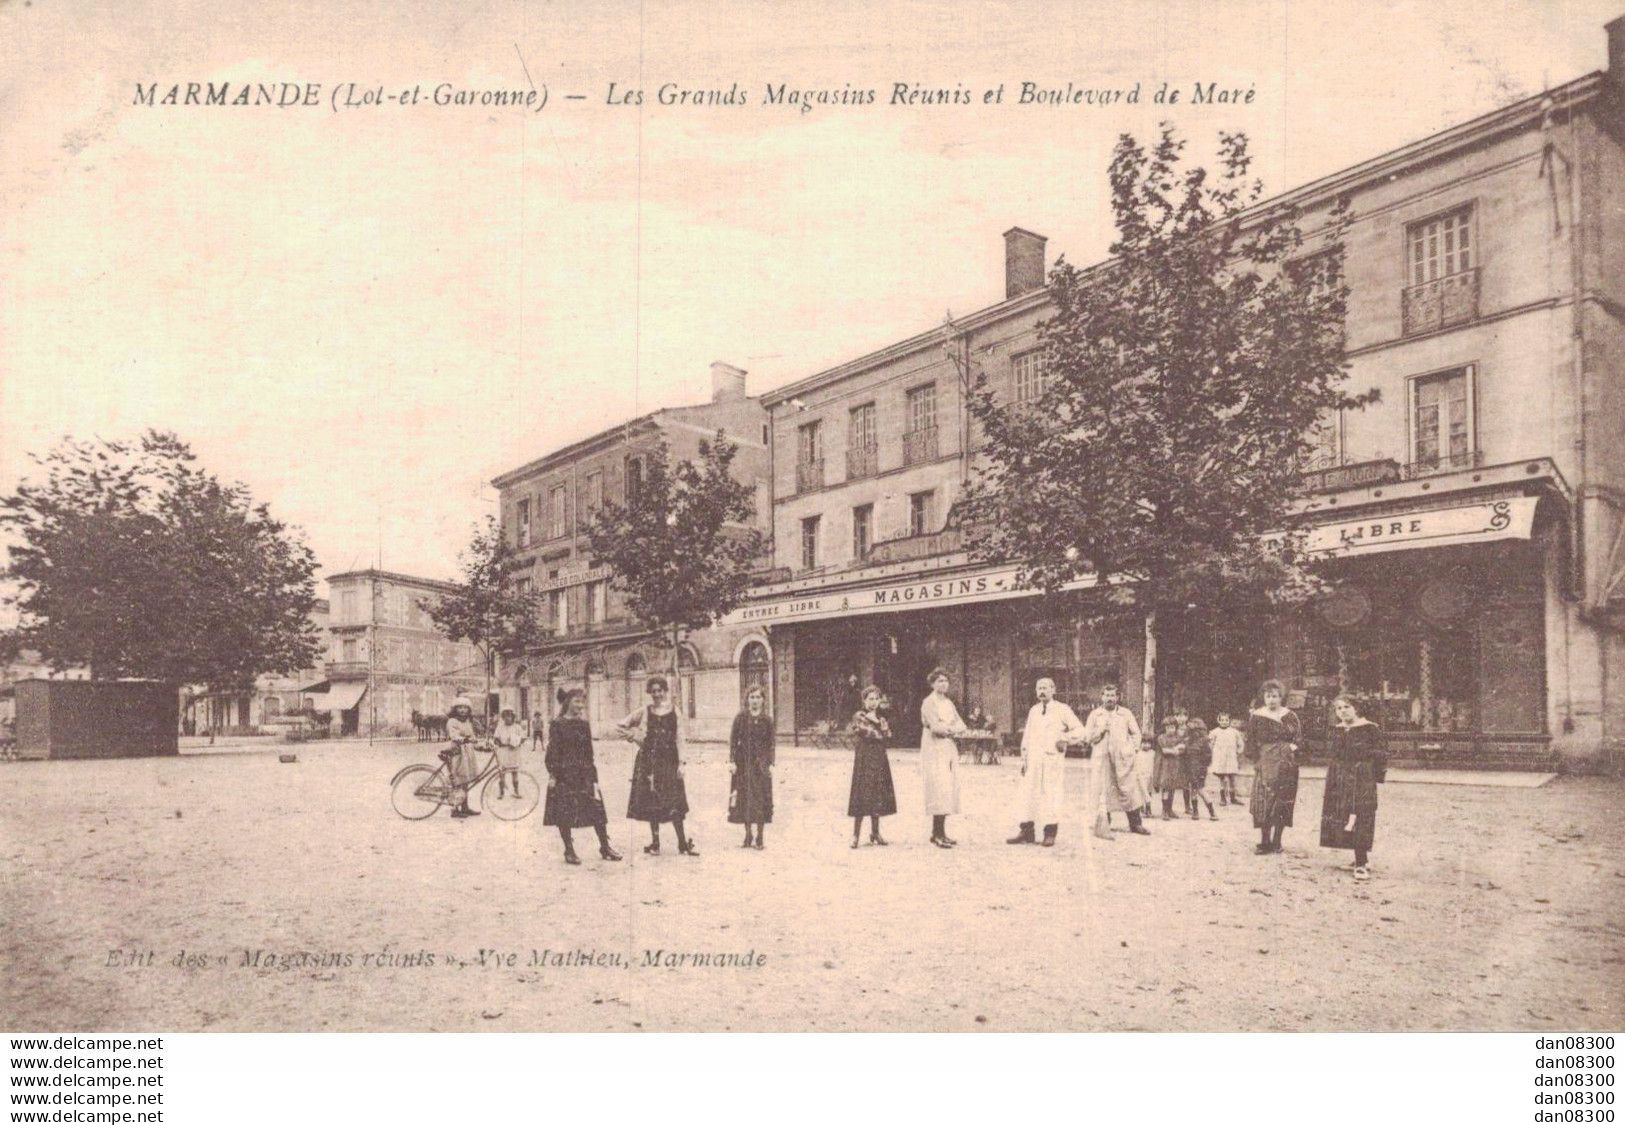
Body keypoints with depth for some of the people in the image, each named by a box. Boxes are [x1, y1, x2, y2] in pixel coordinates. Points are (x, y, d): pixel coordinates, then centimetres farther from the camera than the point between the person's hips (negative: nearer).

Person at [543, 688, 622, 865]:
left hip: (584, 774, 4)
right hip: (564, 774, -4)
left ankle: (605, 847, 9)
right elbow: (552, 751, -6)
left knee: (597, 809, 0)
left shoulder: (584, 725, 11)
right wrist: (552, 774, -11)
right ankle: (569, 850, 11)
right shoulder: (558, 725, -4)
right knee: (564, 813, -1)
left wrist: (593, 776, 13)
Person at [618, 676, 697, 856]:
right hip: (648, 760, 1)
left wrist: (680, 763, -3)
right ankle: (655, 843, 12)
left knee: (674, 804, -1)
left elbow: (679, 738, 2)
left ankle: (683, 843, 5)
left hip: (669, 760, -1)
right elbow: (620, 726, 11)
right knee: (651, 803, 3)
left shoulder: (674, 712, 4)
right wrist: (634, 736, 3)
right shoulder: (644, 712, 5)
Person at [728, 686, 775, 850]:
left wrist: (771, 764, -3)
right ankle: (748, 836, 16)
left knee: (761, 799, -2)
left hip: (761, 763, 0)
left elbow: (771, 744, 4)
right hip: (743, 763, 0)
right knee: (744, 799, 4)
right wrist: (732, 761, -7)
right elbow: (733, 740, 1)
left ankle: (759, 838, 7)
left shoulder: (767, 720, 2)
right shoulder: (740, 718, 1)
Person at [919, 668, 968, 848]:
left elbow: (961, 725, 11)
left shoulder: (949, 703, 18)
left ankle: (939, 833, 8)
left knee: (949, 791, 4)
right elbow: (935, 726, -16)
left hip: (950, 750, 8)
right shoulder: (928, 702, -5)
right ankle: (938, 834, -11)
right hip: (935, 750, -8)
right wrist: (952, 728, -2)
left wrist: (947, 729, -8)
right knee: (939, 790, -13)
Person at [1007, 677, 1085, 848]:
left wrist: (1065, 737, -12)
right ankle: (1027, 832, 7)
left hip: (1053, 759, -4)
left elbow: (1079, 729, 3)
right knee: (1027, 795, 1)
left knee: (1051, 797, -3)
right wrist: (1024, 759, 10)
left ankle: (1050, 834, 3)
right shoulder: (1033, 710, 16)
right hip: (1033, 760, 4)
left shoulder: (1062, 710, 3)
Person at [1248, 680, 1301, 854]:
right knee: (1264, 801, -8)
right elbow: (1250, 740, 6)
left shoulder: (1290, 716, 7)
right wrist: (1260, 754, -4)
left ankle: (1277, 840, 11)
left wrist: (1294, 746, -9)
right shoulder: (1256, 717, 4)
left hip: (1286, 766, 1)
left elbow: (1299, 737, 9)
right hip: (1266, 765, -1)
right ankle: (1264, 842, -3)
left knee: (1283, 803, 2)